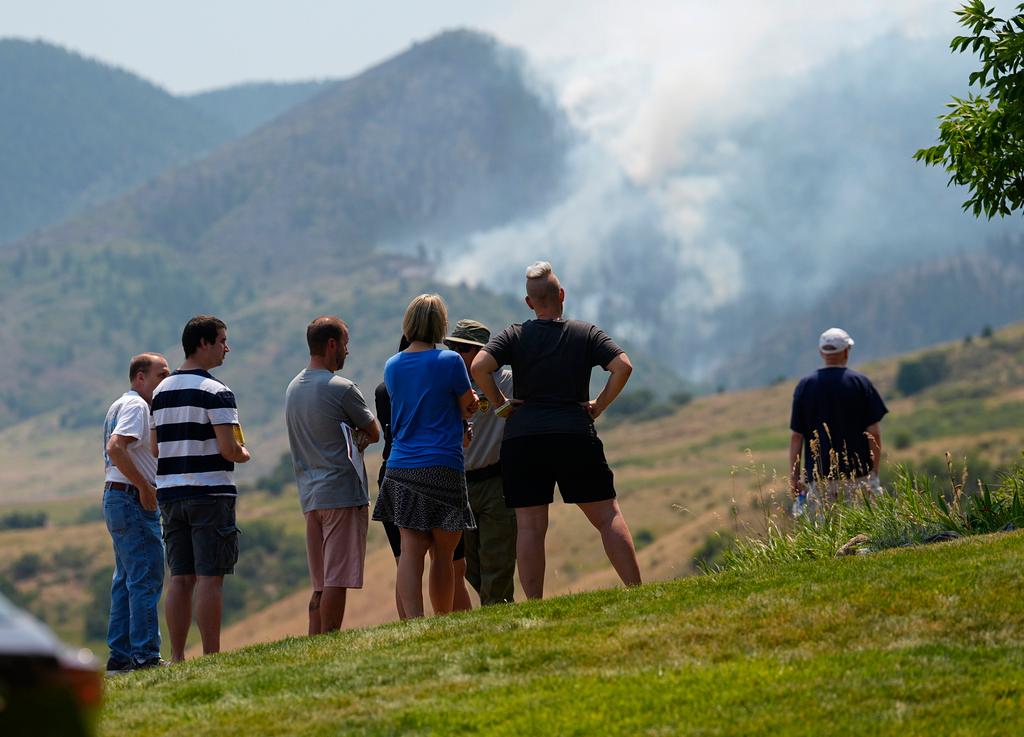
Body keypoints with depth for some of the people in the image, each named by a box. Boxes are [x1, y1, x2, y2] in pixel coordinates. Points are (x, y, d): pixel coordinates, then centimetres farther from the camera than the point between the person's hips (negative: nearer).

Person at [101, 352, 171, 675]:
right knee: (146, 578, -10)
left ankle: (120, 655, 15)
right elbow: (115, 448, -26)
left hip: (117, 498, 11)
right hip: (133, 500, -11)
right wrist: (144, 487, -21)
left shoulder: (120, 406, 20)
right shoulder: (135, 405, -12)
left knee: (127, 580, 13)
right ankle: (145, 655, -12)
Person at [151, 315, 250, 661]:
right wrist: (243, 454, 4)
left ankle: (177, 657, 7)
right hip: (210, 493, -7)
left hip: (170, 492, 7)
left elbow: (155, 448, 15)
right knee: (210, 577, -5)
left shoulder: (162, 391, 12)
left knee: (180, 579, 8)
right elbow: (228, 448, -16)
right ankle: (211, 658, -6)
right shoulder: (215, 392, -11)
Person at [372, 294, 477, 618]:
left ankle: (413, 621, -17)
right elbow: (469, 407, 4)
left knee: (411, 551, -4)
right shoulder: (449, 361, -6)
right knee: (442, 553, 6)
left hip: (401, 468, 4)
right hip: (442, 466, -4)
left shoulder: (392, 366, 10)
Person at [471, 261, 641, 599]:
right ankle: (635, 590, -2)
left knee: (529, 526, 0)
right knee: (607, 515, 5)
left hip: (522, 438, 0)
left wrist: (500, 403, 3)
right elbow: (623, 366, -7)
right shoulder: (587, 333, 6)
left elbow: (478, 368, -9)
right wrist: (599, 406, 3)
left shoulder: (514, 336, 5)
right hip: (576, 436, 0)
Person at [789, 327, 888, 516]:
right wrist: (875, 472, 7)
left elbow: (796, 436, 3)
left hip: (819, 479, 1)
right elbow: (874, 432, -2)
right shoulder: (860, 382, -1)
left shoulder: (804, 386, 4)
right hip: (858, 475, -1)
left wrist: (794, 477, 8)